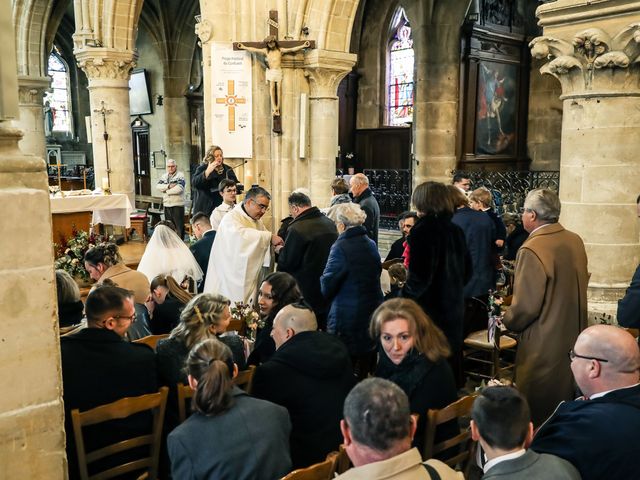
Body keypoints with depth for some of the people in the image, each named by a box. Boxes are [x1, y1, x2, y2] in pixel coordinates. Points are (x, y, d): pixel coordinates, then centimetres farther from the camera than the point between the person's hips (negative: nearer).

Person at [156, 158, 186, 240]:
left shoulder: (180, 175, -5)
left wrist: (166, 190, -8)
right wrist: (169, 186, -16)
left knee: (179, 226, -4)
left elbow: (179, 188, -19)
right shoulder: (163, 176, 13)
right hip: (167, 205, 6)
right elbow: (158, 186, -1)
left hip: (178, 205, -6)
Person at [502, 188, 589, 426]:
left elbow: (526, 306, -25)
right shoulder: (575, 241, 2)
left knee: (538, 411, 7)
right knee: (565, 405, 23)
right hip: (575, 336, 8)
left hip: (545, 346, -8)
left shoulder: (532, 250, -24)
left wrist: (508, 321, -5)